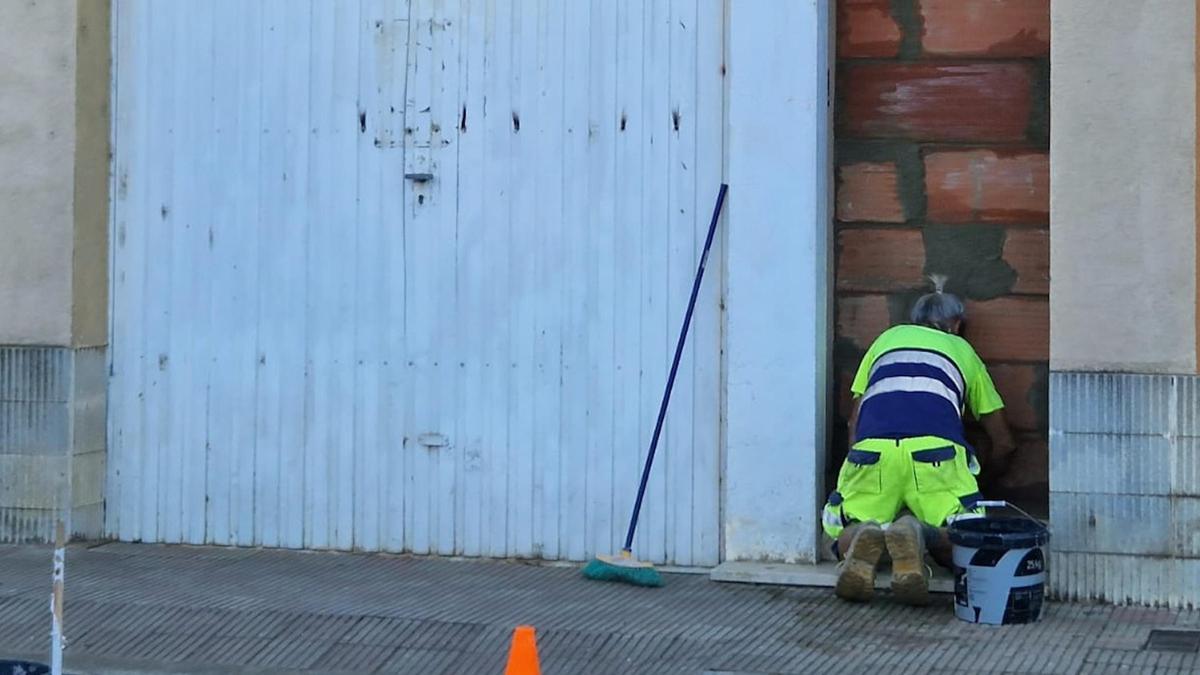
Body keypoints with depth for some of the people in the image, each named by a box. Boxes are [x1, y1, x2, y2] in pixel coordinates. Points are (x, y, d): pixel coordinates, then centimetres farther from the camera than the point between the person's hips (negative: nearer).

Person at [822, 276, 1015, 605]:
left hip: (872, 450, 2)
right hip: (935, 451, -1)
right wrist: (985, 476, 54)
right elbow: (1004, 444, 35)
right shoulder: (962, 350, 32)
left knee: (843, 538, 17)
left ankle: (862, 541, -18)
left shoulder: (888, 338, 35)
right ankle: (919, 536, -24)